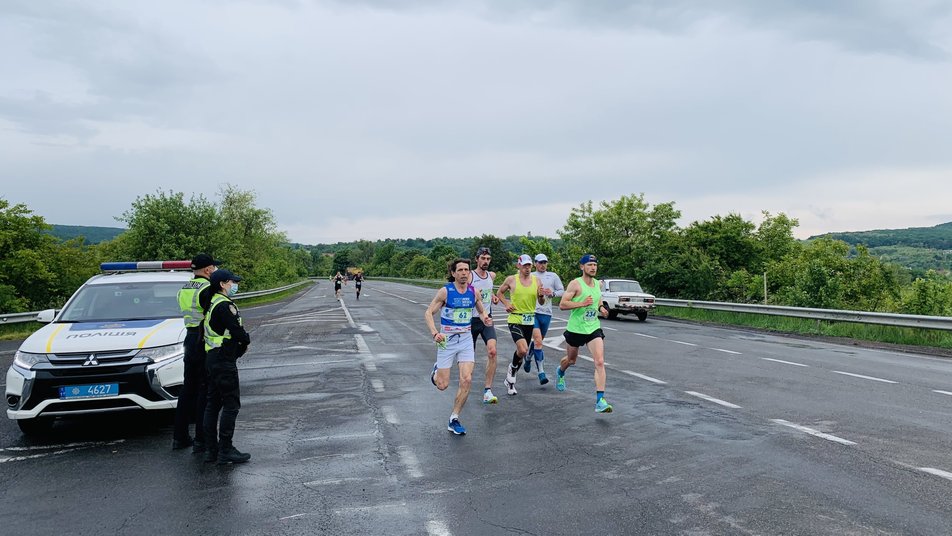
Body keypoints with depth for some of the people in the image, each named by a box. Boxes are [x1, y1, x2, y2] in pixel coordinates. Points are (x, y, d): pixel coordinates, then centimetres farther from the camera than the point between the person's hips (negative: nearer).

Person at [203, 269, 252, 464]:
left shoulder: (214, 303, 16)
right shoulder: (225, 305, -16)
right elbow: (239, 333, -20)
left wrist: (240, 345, 4)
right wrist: (246, 340, 1)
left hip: (212, 358, 10)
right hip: (224, 361, -10)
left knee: (213, 404, 12)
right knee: (231, 404, -6)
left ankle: (211, 449, 18)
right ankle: (225, 451, -3)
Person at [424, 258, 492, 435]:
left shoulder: (473, 291, 1)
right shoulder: (445, 291, -11)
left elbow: (482, 311, 17)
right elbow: (428, 313, -7)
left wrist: (485, 318, -7)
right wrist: (434, 333, -21)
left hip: (466, 340, 3)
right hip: (447, 340, -3)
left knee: (466, 380, -10)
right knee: (443, 385, 0)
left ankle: (454, 420, 5)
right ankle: (437, 370, 37)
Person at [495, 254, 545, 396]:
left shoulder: (536, 280, 5)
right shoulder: (511, 280, -3)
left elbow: (541, 303, 8)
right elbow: (499, 292, 13)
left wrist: (541, 295, -13)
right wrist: (506, 303, -3)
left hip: (529, 320, 4)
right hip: (515, 319, -4)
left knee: (522, 351, 11)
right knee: (523, 350, -22)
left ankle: (510, 379, 29)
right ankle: (513, 367, 9)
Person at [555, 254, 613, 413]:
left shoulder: (598, 284, 6)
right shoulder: (575, 284, -13)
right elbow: (562, 305, -18)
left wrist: (601, 308, 6)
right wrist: (582, 303, -27)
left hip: (594, 328, 3)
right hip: (576, 329, -3)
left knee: (600, 362, -14)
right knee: (571, 360, 19)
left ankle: (600, 401, -15)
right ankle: (560, 372, 56)